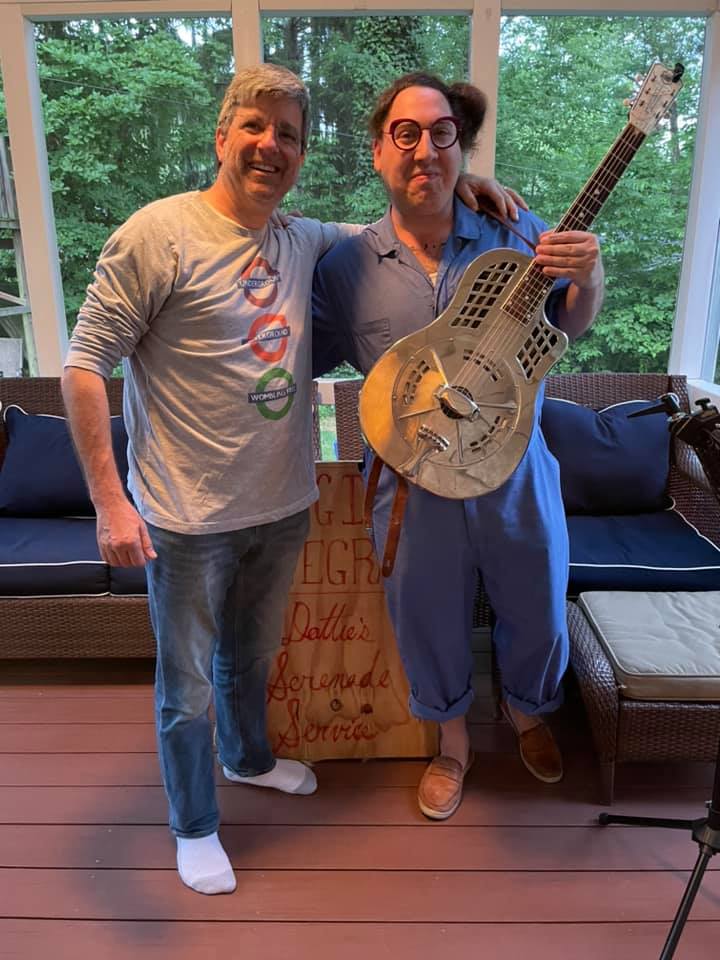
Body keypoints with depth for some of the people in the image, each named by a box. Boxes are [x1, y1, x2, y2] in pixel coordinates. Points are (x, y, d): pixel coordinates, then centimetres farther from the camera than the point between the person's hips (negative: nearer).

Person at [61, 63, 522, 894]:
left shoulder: (304, 242, 5)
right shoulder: (160, 233, -14)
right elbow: (84, 364, -13)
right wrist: (109, 501, -19)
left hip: (282, 505, 6)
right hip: (188, 519, -5)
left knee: (251, 656, 27)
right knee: (189, 686, 13)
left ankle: (249, 757, 55)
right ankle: (194, 826, 38)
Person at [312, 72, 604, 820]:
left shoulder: (516, 233, -4)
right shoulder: (346, 267, -6)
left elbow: (571, 326, 5)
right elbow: (300, 360, 2)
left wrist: (588, 277, -15)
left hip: (514, 472, 1)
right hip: (414, 486, 0)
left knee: (538, 612, 19)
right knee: (429, 626, 17)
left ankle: (528, 711, 54)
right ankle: (452, 743, 47)